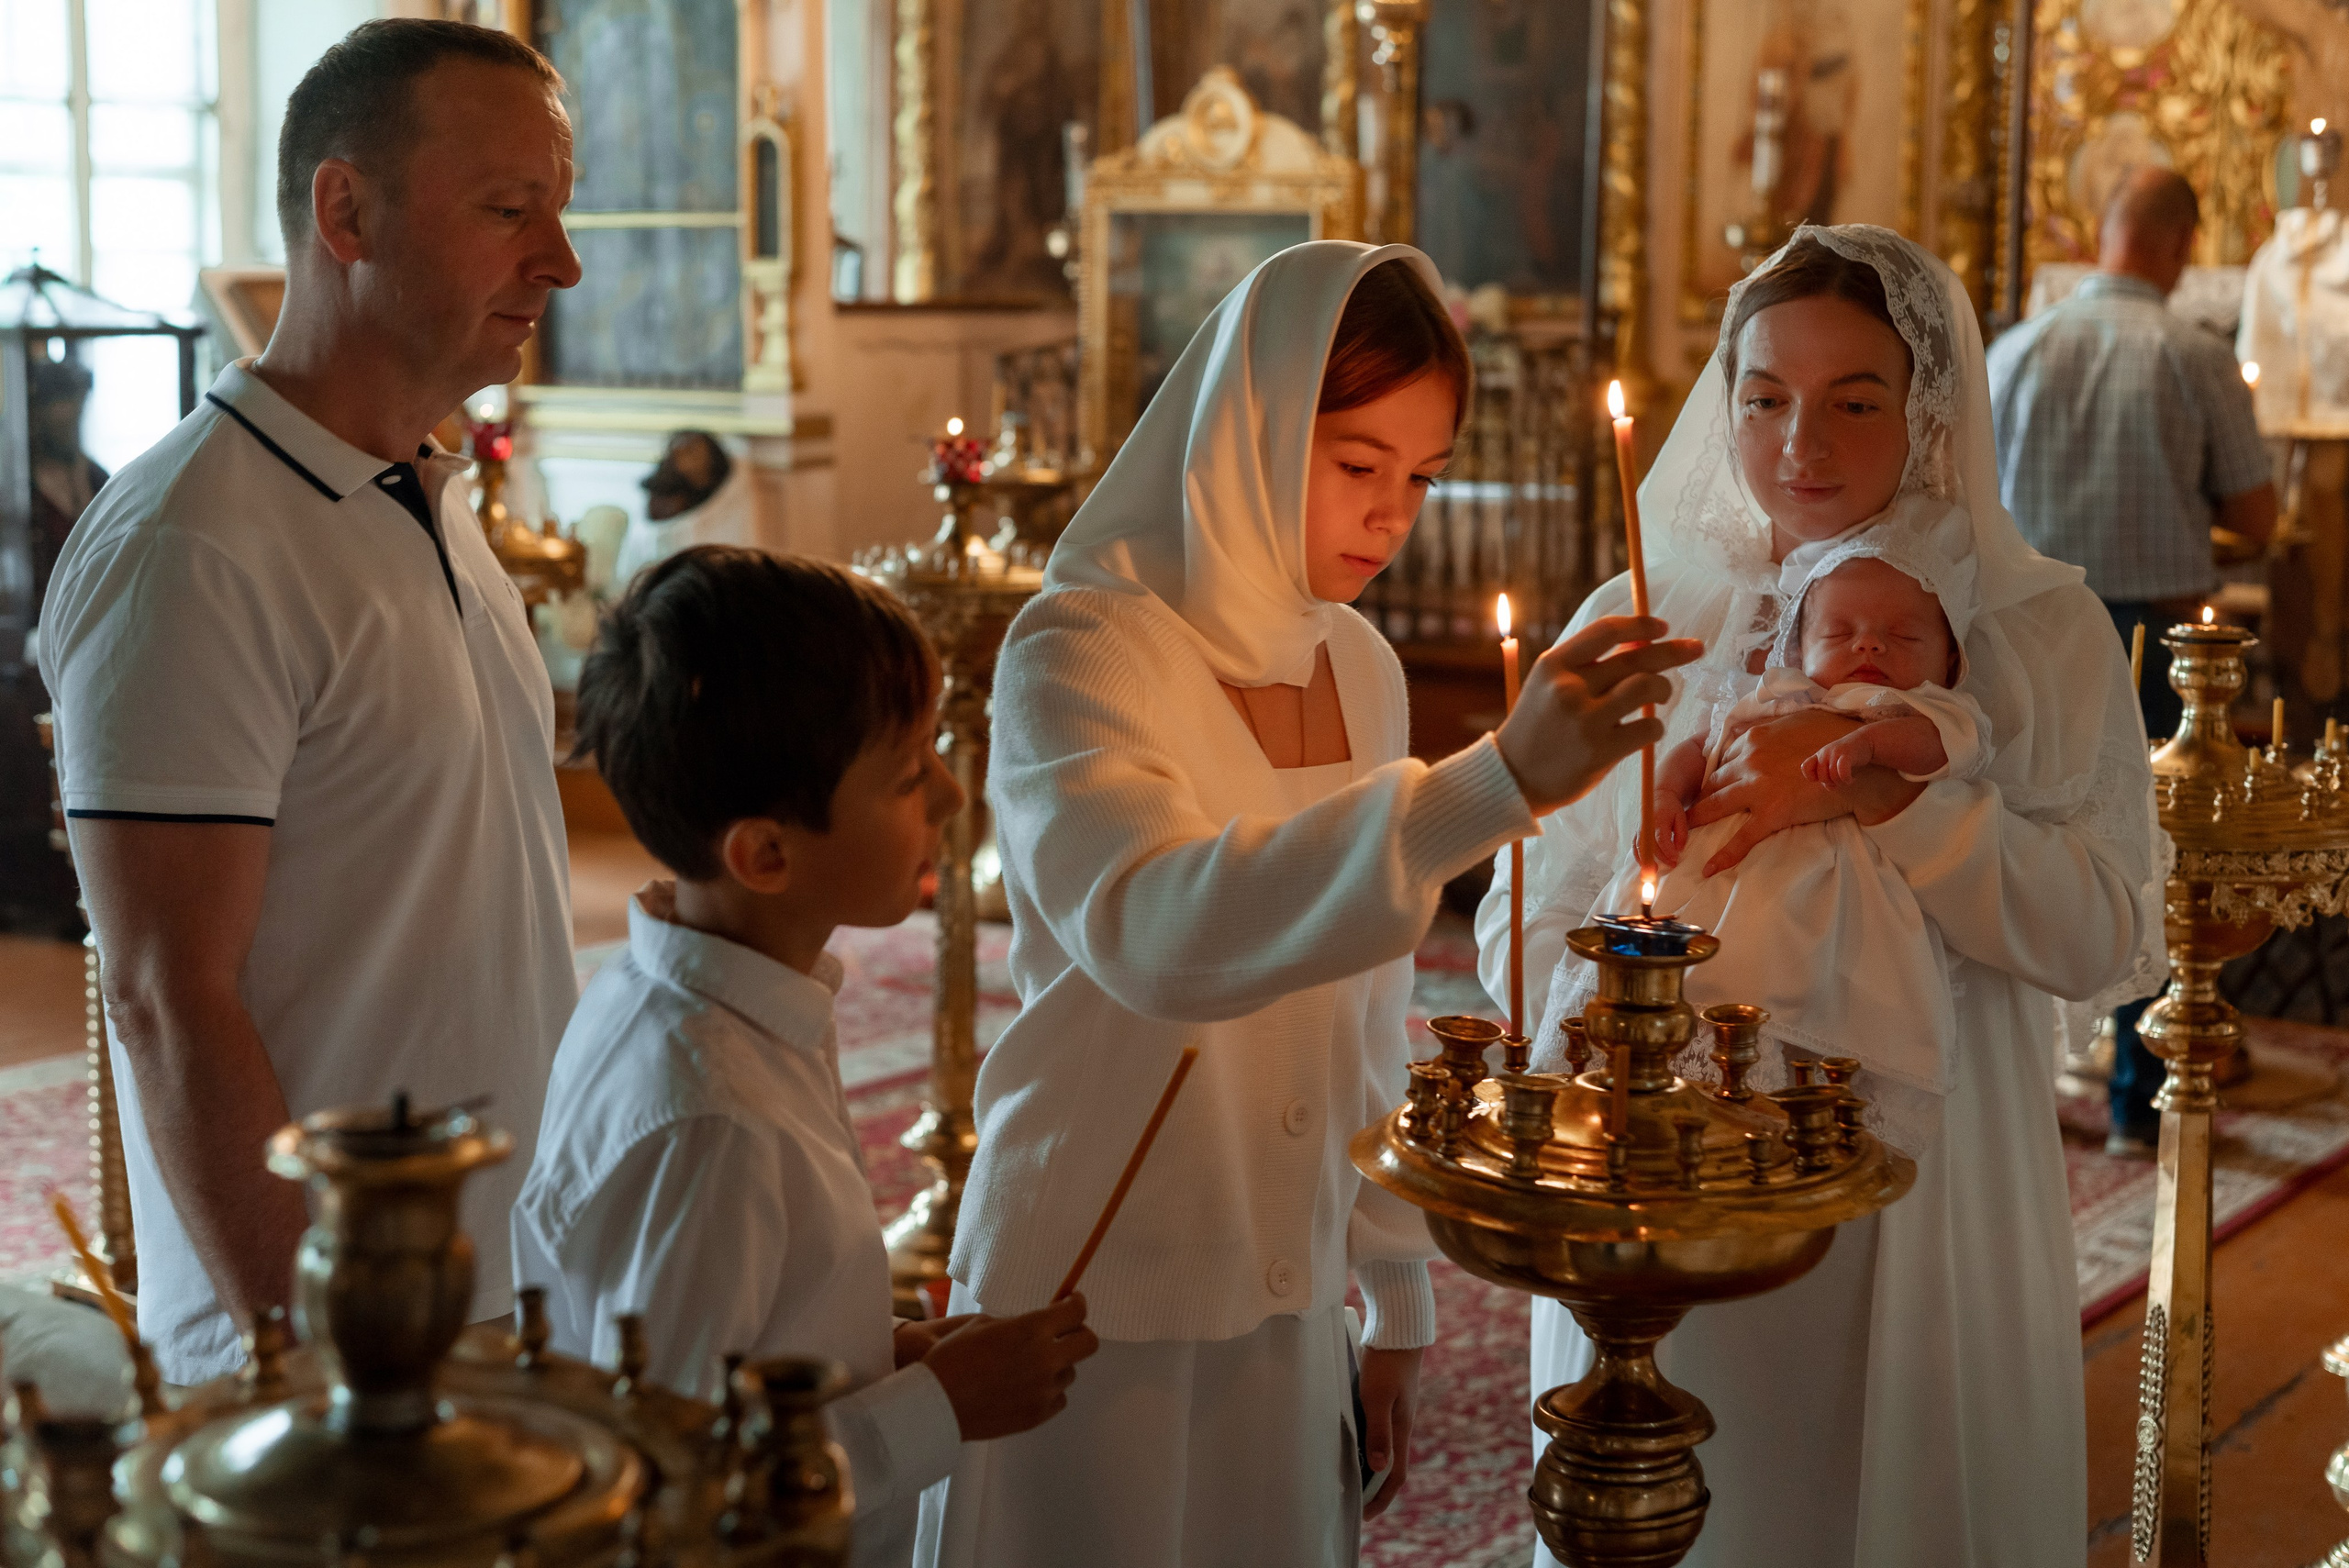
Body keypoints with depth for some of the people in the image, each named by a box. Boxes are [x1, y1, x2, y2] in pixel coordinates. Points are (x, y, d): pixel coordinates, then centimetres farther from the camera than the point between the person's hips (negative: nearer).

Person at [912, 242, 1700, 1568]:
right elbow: (1150, 934, -37)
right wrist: (1499, 782, -44)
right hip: (1100, 1309, -6)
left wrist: (1400, 1304, 14)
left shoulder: (1364, 671, 4)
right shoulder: (1079, 654, -16)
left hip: (1290, 1310, 6)